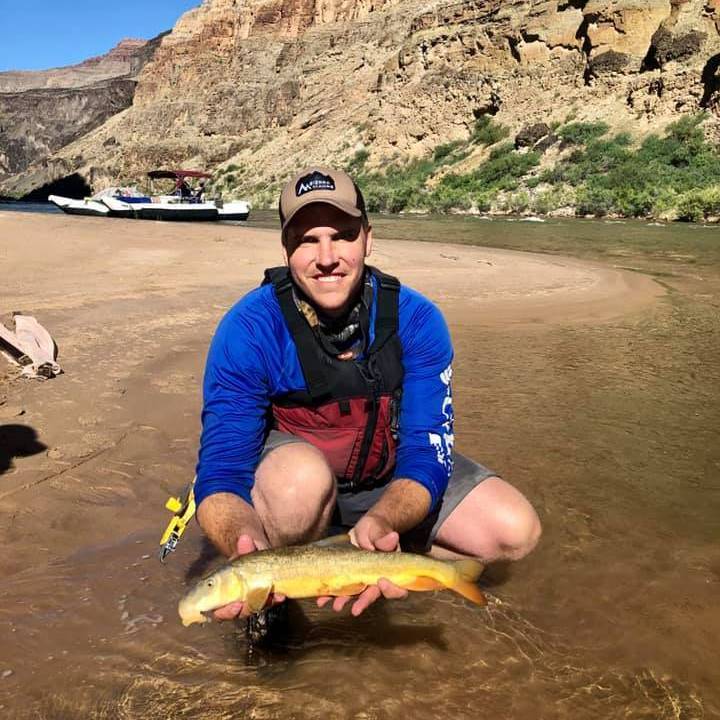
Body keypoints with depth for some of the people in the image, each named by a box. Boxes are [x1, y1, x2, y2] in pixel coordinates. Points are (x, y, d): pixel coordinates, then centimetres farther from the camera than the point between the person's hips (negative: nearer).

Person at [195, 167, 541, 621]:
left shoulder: (417, 321, -20)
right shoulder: (248, 330, -25)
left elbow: (427, 455, -22)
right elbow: (221, 472, -27)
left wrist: (376, 525, -44)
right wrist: (246, 545, -51)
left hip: (387, 476, 3)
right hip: (288, 467, -2)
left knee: (516, 531, -12)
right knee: (301, 473, -39)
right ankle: (273, 600, -9)